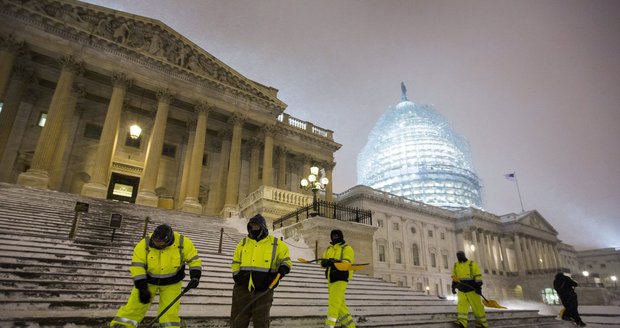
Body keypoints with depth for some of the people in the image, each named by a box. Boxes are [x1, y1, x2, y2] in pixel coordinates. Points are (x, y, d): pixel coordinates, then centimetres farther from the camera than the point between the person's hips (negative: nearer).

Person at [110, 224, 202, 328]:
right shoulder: (144, 244, -24)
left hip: (171, 283, 0)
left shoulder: (182, 243, -23)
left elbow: (194, 260, -12)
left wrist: (195, 277, -24)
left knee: (169, 311, -4)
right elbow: (137, 267, -18)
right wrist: (142, 288, -20)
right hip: (148, 280, 1)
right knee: (134, 307, 5)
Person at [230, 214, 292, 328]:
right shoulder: (243, 243, 11)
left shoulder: (275, 244, 3)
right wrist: (236, 275, 5)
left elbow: (286, 260, 7)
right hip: (243, 287, 3)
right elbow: (236, 262, 19)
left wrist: (281, 271, -11)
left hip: (263, 290, -2)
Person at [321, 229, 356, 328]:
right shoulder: (329, 249, 19)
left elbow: (347, 263, -15)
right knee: (340, 304, 11)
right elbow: (323, 262, 10)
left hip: (340, 278, -7)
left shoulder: (347, 248, 0)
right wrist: (325, 262, -15)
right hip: (331, 279, 7)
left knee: (334, 302, -13)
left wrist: (337, 262, -35)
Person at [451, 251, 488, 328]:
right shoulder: (456, 265, 13)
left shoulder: (472, 264, -3)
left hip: (472, 289, -4)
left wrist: (478, 286, -17)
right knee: (461, 305, -10)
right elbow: (454, 277, 19)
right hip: (461, 290, 4)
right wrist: (453, 286, 11)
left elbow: (478, 276, -9)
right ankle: (462, 321, -20)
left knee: (477, 306, -1)